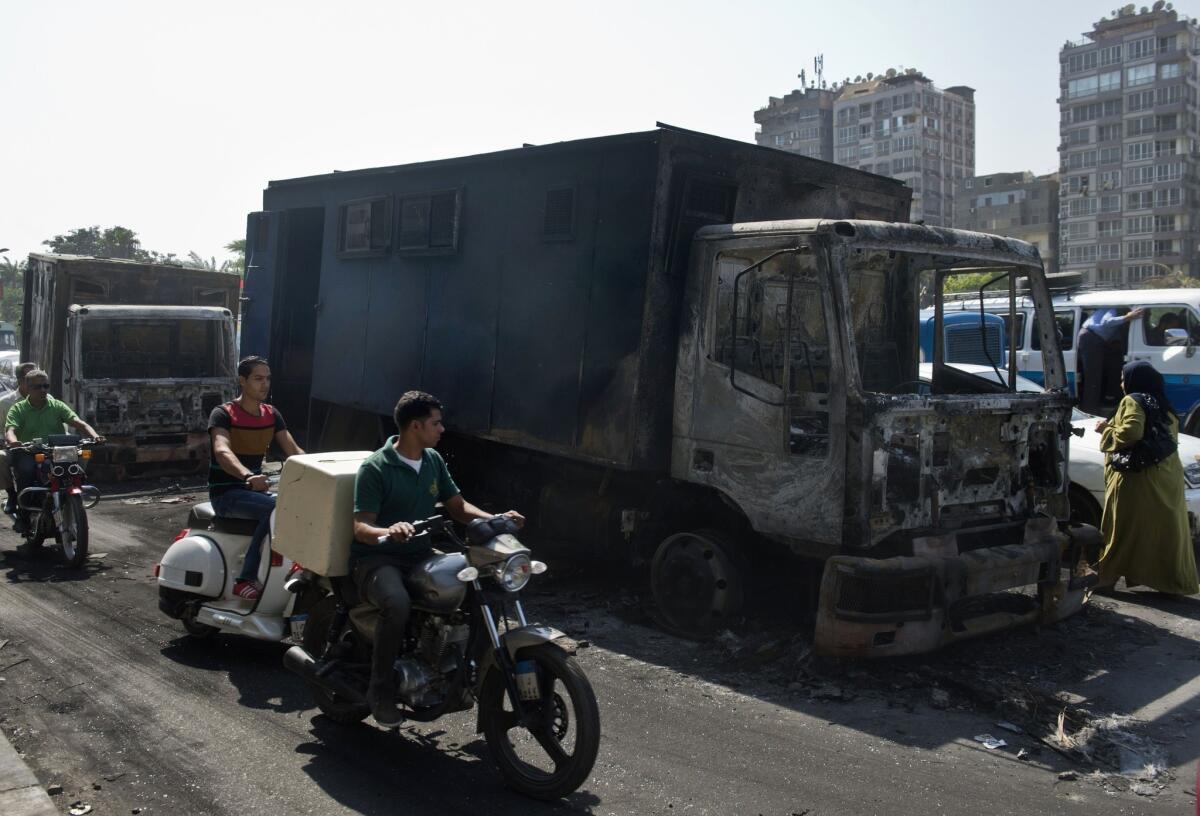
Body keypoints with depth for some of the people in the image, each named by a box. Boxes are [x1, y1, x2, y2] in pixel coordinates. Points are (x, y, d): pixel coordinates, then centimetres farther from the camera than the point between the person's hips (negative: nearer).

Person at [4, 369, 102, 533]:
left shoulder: (58, 406, 9)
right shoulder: (18, 409, 5)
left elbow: (79, 423, -4)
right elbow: (10, 430, -13)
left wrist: (94, 436, -26)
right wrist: (13, 441, -39)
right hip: (29, 454, -1)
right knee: (25, 469, -34)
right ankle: (23, 515, -17)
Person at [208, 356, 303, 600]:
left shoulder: (272, 415, 8)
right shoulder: (223, 414, -11)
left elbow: (293, 450, 0)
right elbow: (222, 452, -30)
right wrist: (248, 476, -50)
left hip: (255, 489, 6)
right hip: (227, 494, -6)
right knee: (276, 509, -33)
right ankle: (246, 580, -28)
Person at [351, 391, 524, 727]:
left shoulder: (433, 460, 10)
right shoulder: (374, 468, -11)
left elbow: (457, 506, 13)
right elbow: (360, 527, -17)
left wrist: (496, 519, -4)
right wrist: (388, 531, -39)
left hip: (420, 557, 7)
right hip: (376, 559, -6)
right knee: (397, 604, -38)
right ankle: (380, 691, -17)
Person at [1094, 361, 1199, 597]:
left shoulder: (1132, 402, -8)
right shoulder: (1164, 408, 17)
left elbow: (1130, 433, -22)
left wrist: (1106, 430, -6)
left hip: (1137, 476, -8)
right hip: (1166, 478, 8)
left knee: (1123, 529, -1)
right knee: (1164, 529, 11)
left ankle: (1106, 576, 6)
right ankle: (1175, 581, 14)